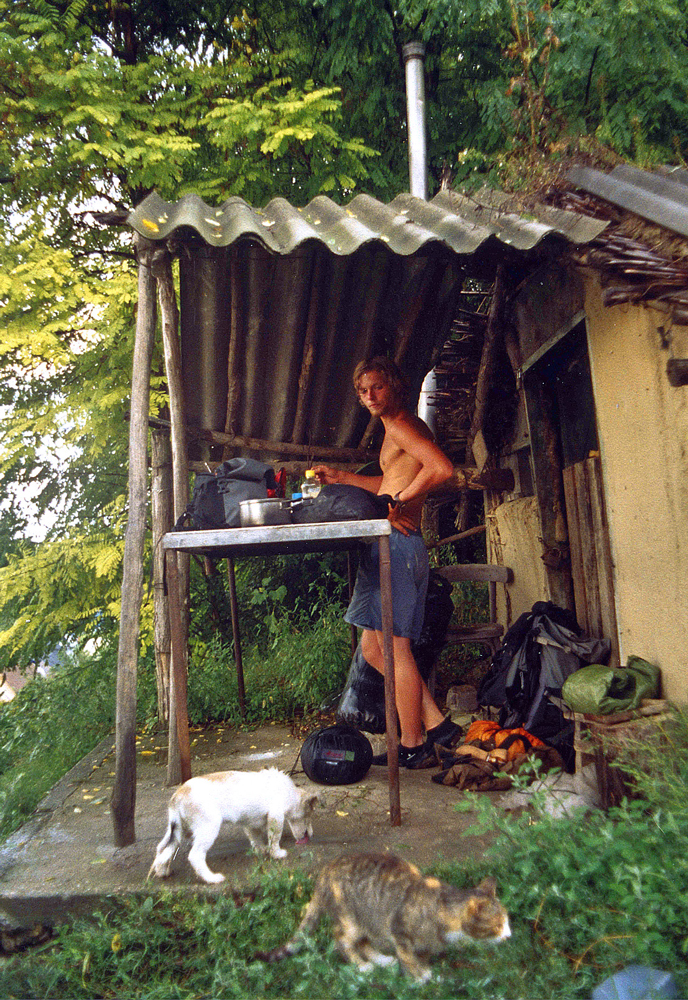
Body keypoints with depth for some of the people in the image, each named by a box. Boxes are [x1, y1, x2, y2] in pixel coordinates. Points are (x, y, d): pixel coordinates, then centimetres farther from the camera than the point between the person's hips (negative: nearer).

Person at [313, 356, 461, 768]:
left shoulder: (401, 425, -8)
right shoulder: (396, 429, 23)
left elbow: (442, 467, -25)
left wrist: (398, 503, -17)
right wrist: (342, 478, 33)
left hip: (398, 544, -10)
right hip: (391, 548, 10)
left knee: (394, 646, -3)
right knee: (374, 647, 13)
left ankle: (412, 745, 10)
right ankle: (435, 723, 18)